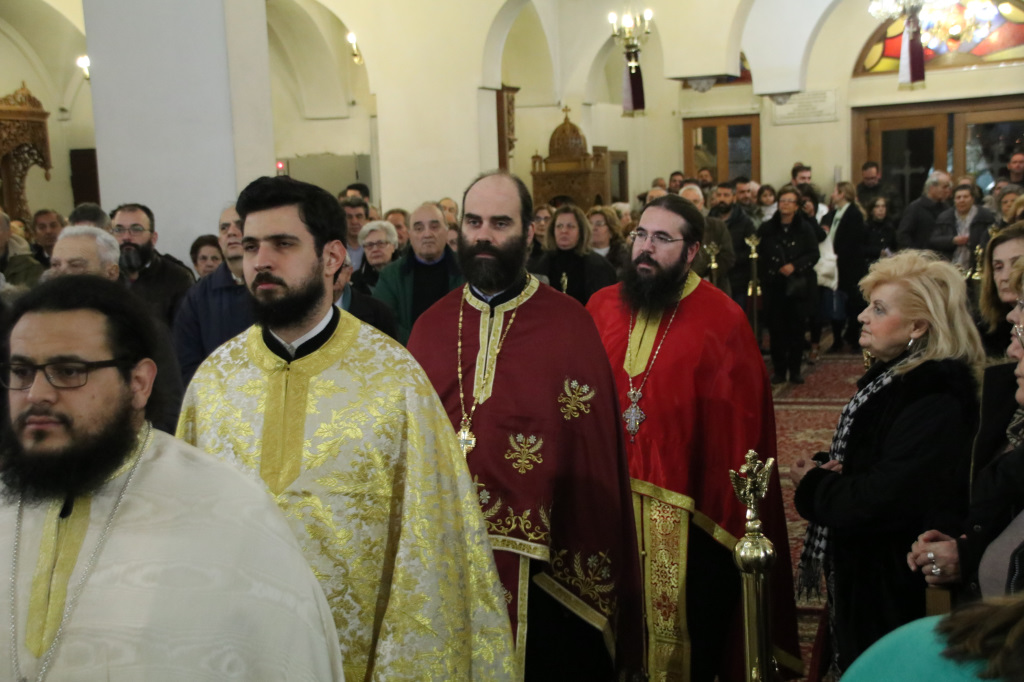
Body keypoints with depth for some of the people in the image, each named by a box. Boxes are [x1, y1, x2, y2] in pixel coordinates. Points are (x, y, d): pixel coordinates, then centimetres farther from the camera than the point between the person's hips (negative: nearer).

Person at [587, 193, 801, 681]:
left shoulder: (722, 320, -10)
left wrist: (731, 515, -11)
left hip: (690, 512, -3)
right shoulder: (601, 307, 2)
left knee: (690, 635, 13)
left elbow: (740, 424, -10)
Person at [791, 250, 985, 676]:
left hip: (895, 588, -9)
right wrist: (828, 471, -6)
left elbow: (879, 502, -29)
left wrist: (812, 485, -12)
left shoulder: (936, 404, -26)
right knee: (853, 665, 21)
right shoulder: (894, 376, 6)